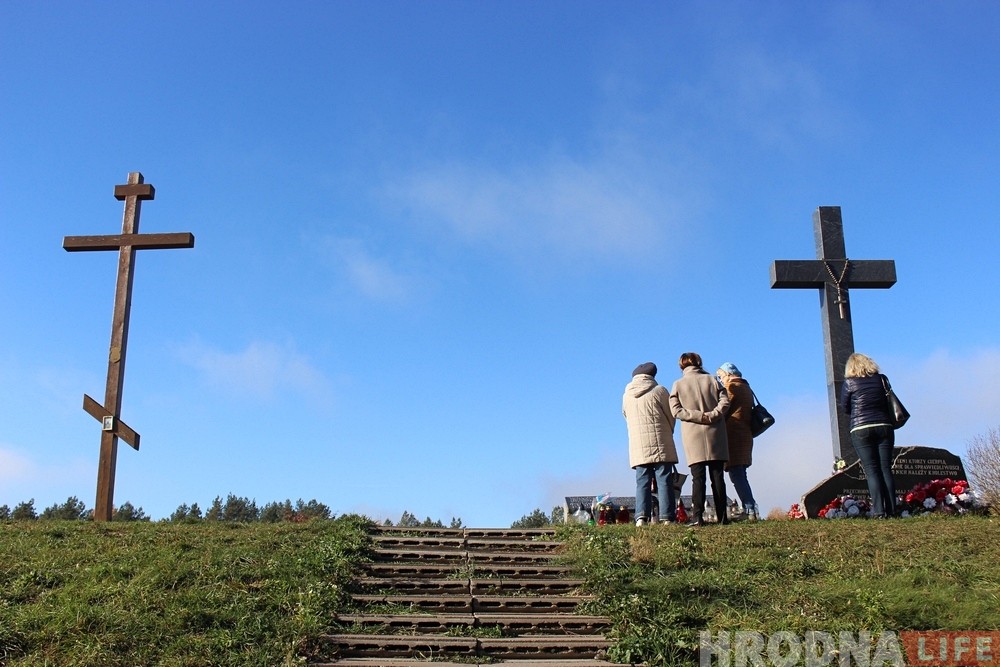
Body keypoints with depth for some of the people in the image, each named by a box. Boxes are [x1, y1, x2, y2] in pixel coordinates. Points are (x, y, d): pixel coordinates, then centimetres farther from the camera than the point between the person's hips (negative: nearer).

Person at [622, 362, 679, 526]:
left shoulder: (627, 396, 10)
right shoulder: (659, 390, -1)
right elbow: (670, 416, 5)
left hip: (638, 447, 3)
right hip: (661, 445, -3)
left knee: (642, 482, 2)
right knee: (664, 481, -1)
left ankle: (641, 517, -11)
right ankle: (667, 518, -7)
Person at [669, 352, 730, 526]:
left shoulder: (678, 385, 3)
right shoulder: (711, 380, 7)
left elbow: (676, 410, -6)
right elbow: (725, 401, -3)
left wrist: (698, 416, -10)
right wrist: (711, 415, -9)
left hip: (693, 436, -1)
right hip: (715, 434, 1)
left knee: (698, 477, -3)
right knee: (717, 475, 4)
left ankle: (697, 516, -10)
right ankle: (722, 516, 3)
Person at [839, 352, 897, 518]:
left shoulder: (849, 383, -3)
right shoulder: (882, 379, 6)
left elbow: (845, 408, 6)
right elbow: (889, 402, 16)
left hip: (860, 430, -3)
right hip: (884, 427, 3)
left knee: (872, 471, -3)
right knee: (886, 469, 4)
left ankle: (878, 511, -11)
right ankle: (891, 510, 0)